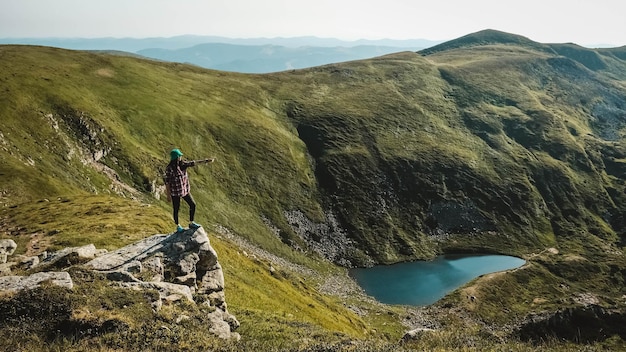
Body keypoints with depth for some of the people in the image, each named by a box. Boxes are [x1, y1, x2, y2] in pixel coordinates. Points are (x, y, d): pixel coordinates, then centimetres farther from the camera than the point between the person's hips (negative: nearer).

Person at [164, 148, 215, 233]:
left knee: (193, 205, 8)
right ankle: (178, 226, 30)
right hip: (175, 192, -6)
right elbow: (167, 182, -16)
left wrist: (206, 161, -20)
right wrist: (168, 195, -13)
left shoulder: (183, 164, -4)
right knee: (176, 209, 10)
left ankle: (191, 223, 25)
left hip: (185, 189, 6)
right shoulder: (169, 168, -21)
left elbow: (193, 163, -10)